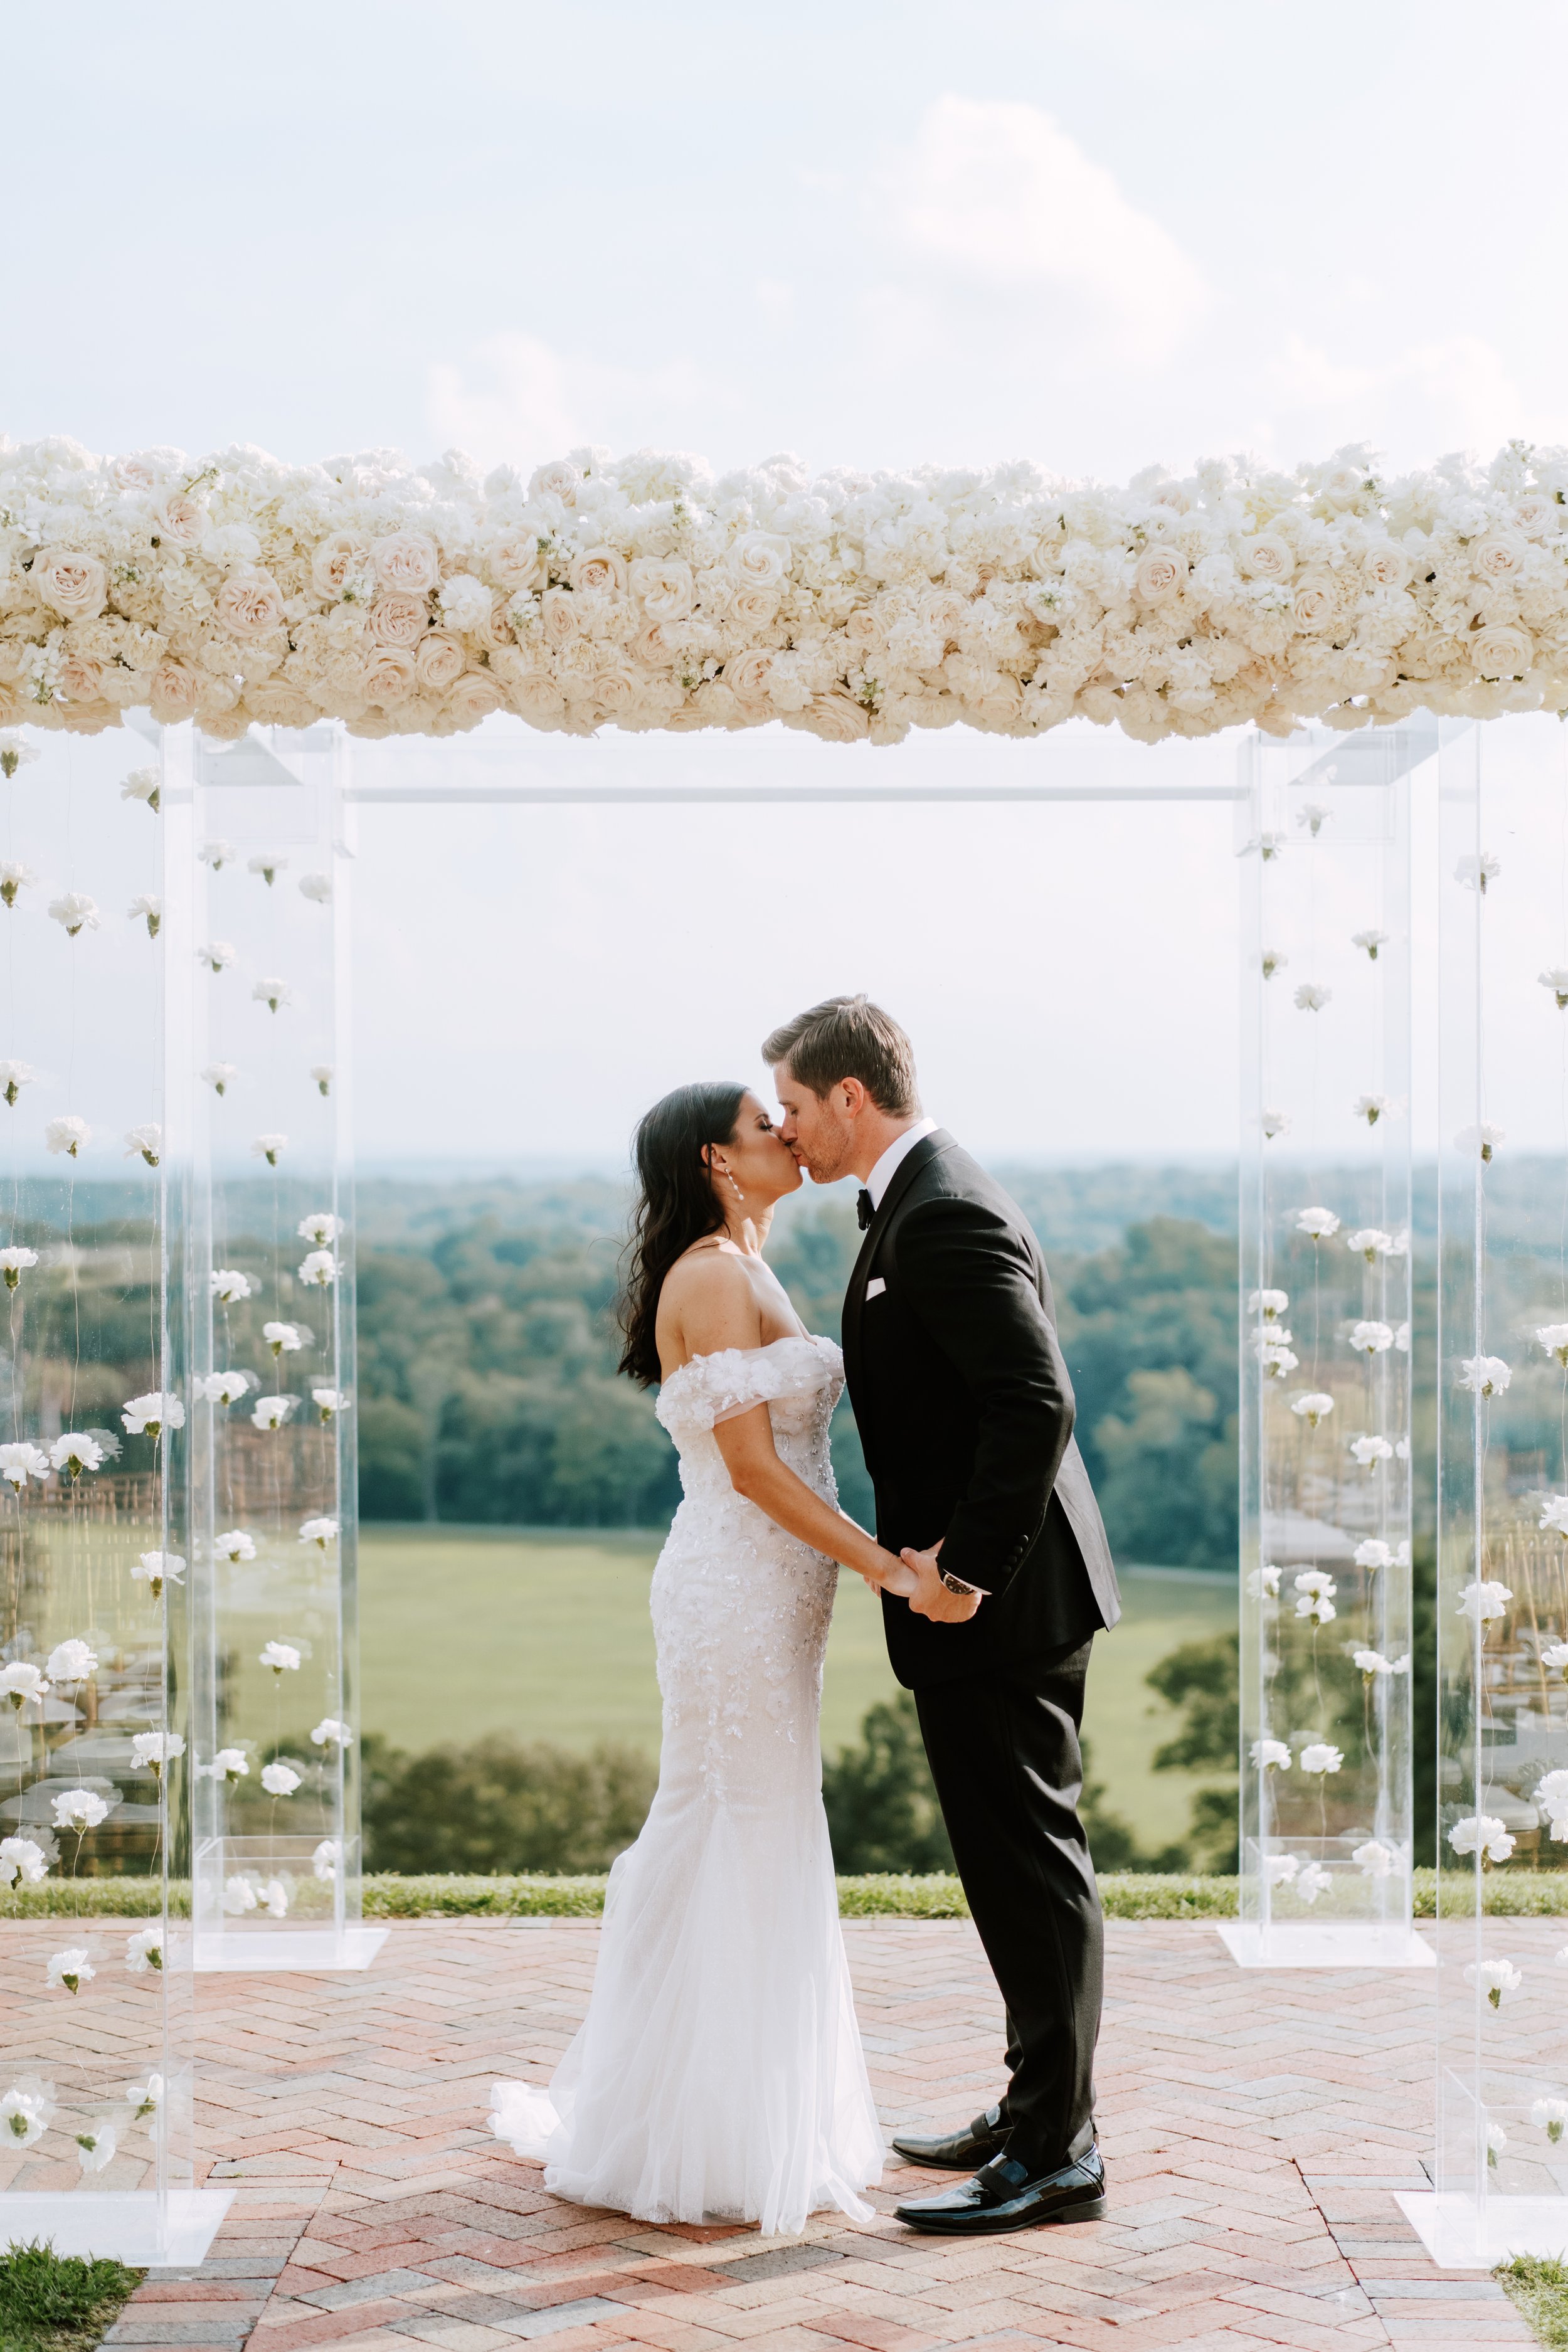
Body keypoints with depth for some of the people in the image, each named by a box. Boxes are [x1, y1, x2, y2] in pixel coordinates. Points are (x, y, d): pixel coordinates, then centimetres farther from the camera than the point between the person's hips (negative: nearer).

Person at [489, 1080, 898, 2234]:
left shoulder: (751, 1272, 16)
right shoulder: (711, 1276, -14)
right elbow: (751, 1463, -20)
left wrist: (882, 1557, 14)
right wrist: (885, 1565, -21)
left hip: (772, 1587, 10)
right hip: (739, 1588, -10)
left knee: (765, 1846, 16)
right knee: (741, 1849, -3)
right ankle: (712, 2144, 7)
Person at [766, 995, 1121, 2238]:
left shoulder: (943, 1216, -19)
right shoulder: (929, 1199, 14)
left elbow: (1037, 1402, -27)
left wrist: (961, 1567, -22)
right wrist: (933, 1547, 13)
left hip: (996, 1598, -11)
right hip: (998, 1585, 11)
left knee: (1030, 1866, -3)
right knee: (1025, 1861, 17)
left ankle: (1056, 2156, 6)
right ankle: (1043, 2106, 29)